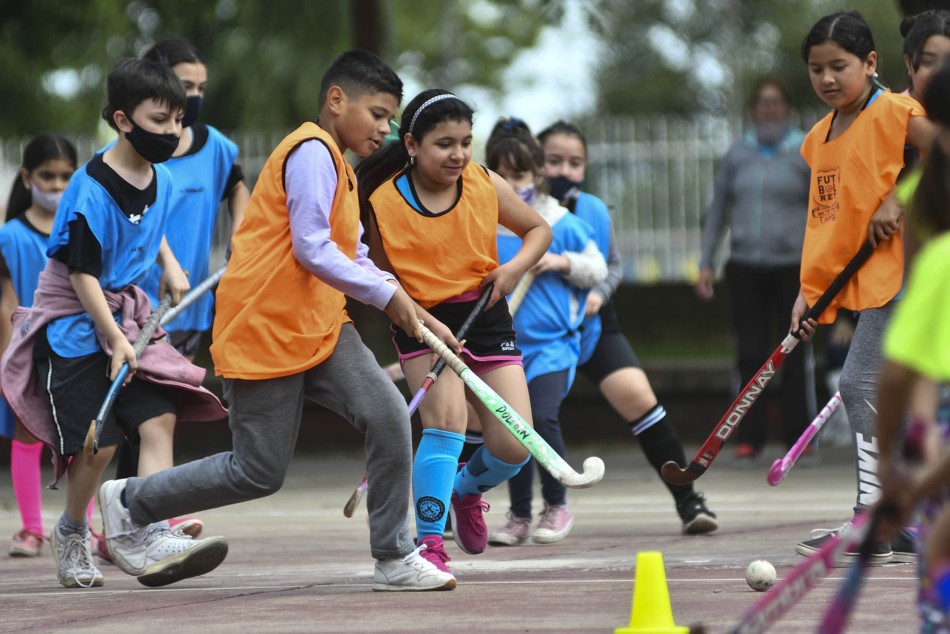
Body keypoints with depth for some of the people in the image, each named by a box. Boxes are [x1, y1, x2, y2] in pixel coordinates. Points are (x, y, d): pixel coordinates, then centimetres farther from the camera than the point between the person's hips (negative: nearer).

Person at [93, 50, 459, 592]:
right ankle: (128, 502, 18)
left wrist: (415, 315, 8)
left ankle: (395, 560, -5)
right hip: (264, 331, -9)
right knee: (259, 472, -1)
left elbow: (354, 260, 20)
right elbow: (313, 251, -22)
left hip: (320, 329, 9)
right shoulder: (311, 152, -14)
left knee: (389, 415, -11)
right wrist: (387, 293, -16)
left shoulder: (337, 165, 19)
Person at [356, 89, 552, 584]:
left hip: (487, 318, 3)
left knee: (514, 446, -3)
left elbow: (539, 230, 8)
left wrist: (516, 266, -11)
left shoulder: (486, 185, -6)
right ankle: (429, 544, -19)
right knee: (446, 419, -27)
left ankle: (466, 488, 33)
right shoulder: (383, 202, -13)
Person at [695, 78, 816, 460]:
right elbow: (718, 210, 15)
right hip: (745, 267, 2)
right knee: (751, 354, -1)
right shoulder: (738, 154, 11)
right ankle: (750, 437, 3)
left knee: (795, 356, -1)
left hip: (793, 266, -2)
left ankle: (797, 436, 6)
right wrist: (706, 262, 10)